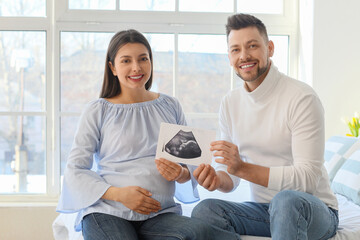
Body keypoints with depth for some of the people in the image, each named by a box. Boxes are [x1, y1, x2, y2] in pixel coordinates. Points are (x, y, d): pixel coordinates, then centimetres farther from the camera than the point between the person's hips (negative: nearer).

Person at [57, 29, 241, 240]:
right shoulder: (98, 111, 6)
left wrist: (181, 173, -7)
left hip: (160, 213, 2)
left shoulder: (170, 107, 15)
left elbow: (191, 162, 18)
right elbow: (75, 170, 2)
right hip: (107, 213, -2)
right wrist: (118, 193, -14)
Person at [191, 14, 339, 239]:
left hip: (314, 211, -5)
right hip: (262, 209, 5)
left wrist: (242, 168, -30)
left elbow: (308, 177, -21)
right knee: (204, 210, -22)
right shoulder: (230, 103, 6)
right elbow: (231, 180, 8)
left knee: (286, 200, -39)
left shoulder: (302, 98, -14)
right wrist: (217, 179, -17)